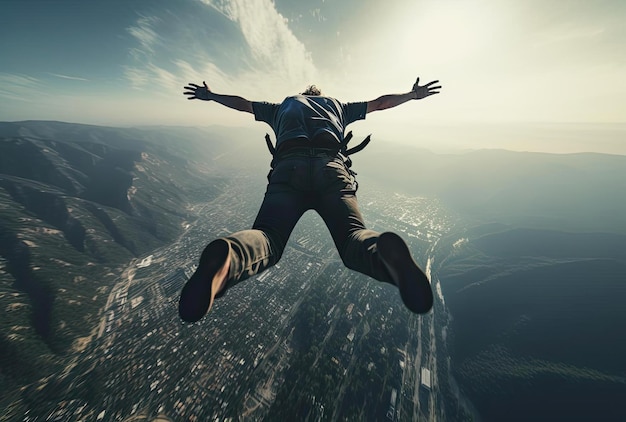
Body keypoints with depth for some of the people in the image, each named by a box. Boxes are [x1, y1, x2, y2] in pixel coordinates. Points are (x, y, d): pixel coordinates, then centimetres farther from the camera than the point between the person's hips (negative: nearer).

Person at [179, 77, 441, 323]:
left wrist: (209, 96, 70)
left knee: (266, 235, -9)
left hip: (289, 167, 1)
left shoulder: (283, 105, 41)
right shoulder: (336, 105, 41)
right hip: (332, 167, 0)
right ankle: (384, 252, -44)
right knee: (353, 235, -10)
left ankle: (226, 258, -41)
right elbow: (379, 102, 48)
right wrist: (412, 94, 65)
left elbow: (241, 103, 51)